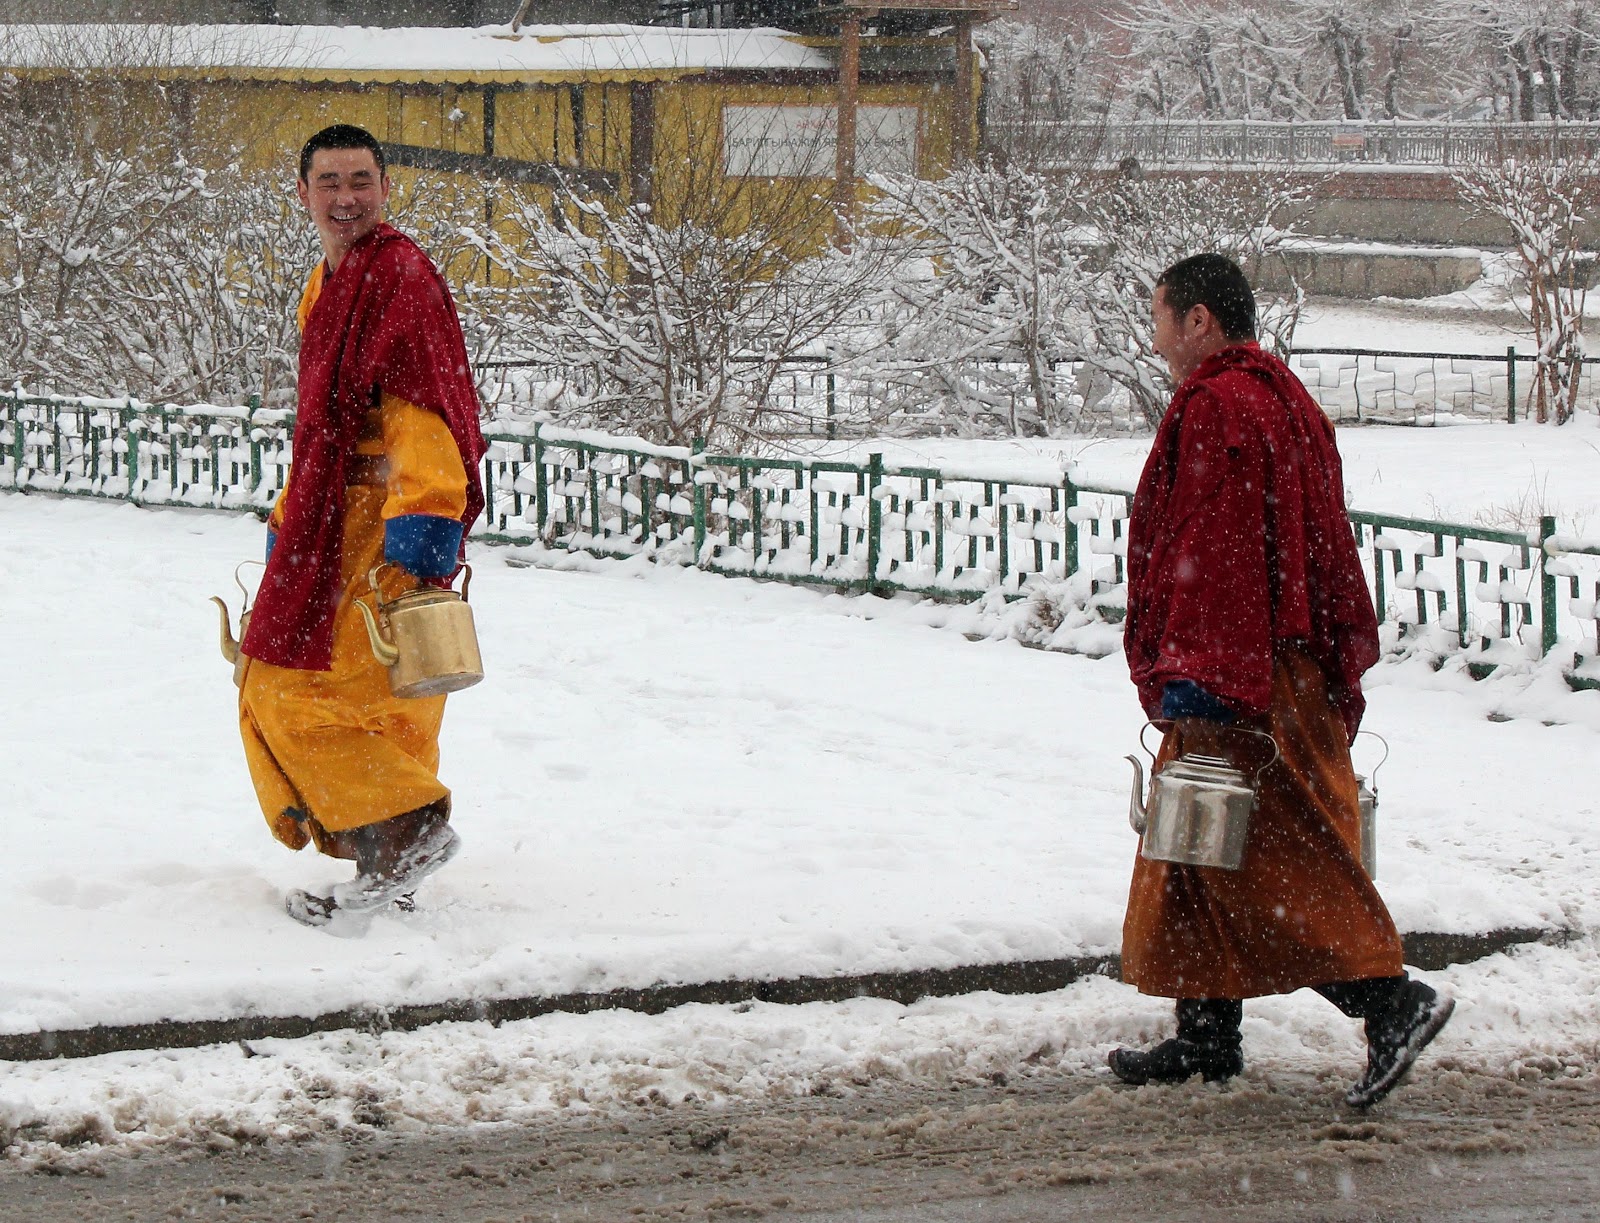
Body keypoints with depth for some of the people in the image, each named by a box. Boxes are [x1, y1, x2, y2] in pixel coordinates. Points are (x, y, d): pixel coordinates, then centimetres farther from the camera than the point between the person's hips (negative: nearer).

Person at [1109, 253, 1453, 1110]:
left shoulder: (1214, 407, -13)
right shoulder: (1284, 401, 18)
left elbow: (1212, 549, -21)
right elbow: (1327, 549, 20)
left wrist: (1194, 675, -23)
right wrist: (1342, 667, 23)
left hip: (1233, 681, -10)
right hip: (1291, 669, 10)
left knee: (1263, 854, -11)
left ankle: (1389, 999, -18)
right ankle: (1206, 1036, 19)